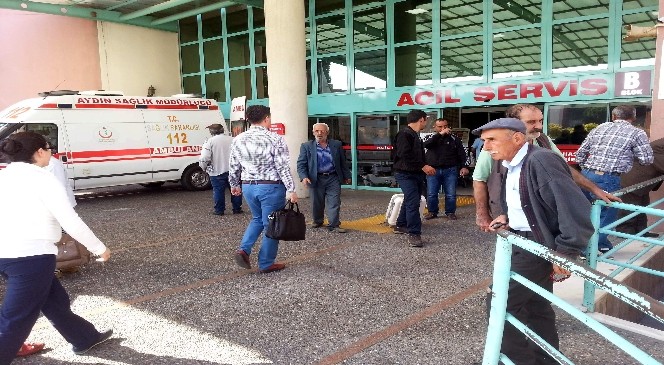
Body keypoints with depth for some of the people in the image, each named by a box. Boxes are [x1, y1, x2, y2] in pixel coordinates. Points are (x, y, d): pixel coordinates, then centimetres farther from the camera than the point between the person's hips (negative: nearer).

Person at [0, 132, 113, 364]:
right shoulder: (42, 179, -10)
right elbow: (72, 223, -12)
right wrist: (99, 248, -1)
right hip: (31, 257, -9)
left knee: (55, 300, 23)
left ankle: (84, 338, 39)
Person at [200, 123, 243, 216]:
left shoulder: (210, 141, -7)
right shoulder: (232, 140, 5)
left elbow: (204, 158, -13)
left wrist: (204, 168, 4)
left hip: (217, 171, -3)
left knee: (218, 191, 6)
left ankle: (219, 210, 12)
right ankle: (237, 209, 17)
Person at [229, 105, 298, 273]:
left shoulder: (238, 140, 2)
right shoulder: (275, 139, -12)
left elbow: (234, 167, 9)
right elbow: (283, 168, -14)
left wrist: (234, 185, 23)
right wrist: (292, 190, -11)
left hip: (248, 186, 5)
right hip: (271, 187, -5)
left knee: (257, 218, 26)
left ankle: (244, 249, 9)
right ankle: (266, 264, 15)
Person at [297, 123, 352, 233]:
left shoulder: (337, 144, 7)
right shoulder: (306, 146, 2)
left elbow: (343, 162, 13)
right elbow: (301, 164, -2)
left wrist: (347, 176, 15)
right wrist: (304, 177, -16)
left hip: (333, 178, 1)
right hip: (316, 179, 0)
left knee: (334, 203, -3)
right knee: (317, 203, 10)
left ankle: (334, 225, 2)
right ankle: (317, 221, 31)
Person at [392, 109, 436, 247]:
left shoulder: (415, 135, 17)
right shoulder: (404, 134, -16)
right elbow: (405, 155, -26)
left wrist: (426, 167, 11)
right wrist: (423, 166, -24)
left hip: (416, 174, 10)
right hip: (406, 174, -10)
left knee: (410, 201, 18)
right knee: (413, 202, -14)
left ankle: (401, 225, 32)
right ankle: (414, 234, -12)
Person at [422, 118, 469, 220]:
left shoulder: (454, 139, 4)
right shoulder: (431, 138, 6)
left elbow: (461, 154, 2)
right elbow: (425, 144, -18)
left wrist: (464, 166, -11)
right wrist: (440, 134, -22)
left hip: (450, 170, 0)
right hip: (433, 170, 1)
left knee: (451, 194, 2)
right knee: (431, 194, 3)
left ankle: (450, 212, 17)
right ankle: (432, 212, 18)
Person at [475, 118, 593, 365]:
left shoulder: (541, 160, -22)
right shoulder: (513, 165, 8)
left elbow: (574, 207, -26)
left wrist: (566, 253, -24)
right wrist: (508, 217, 6)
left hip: (538, 246, -9)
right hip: (527, 242, 10)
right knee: (536, 305, 19)